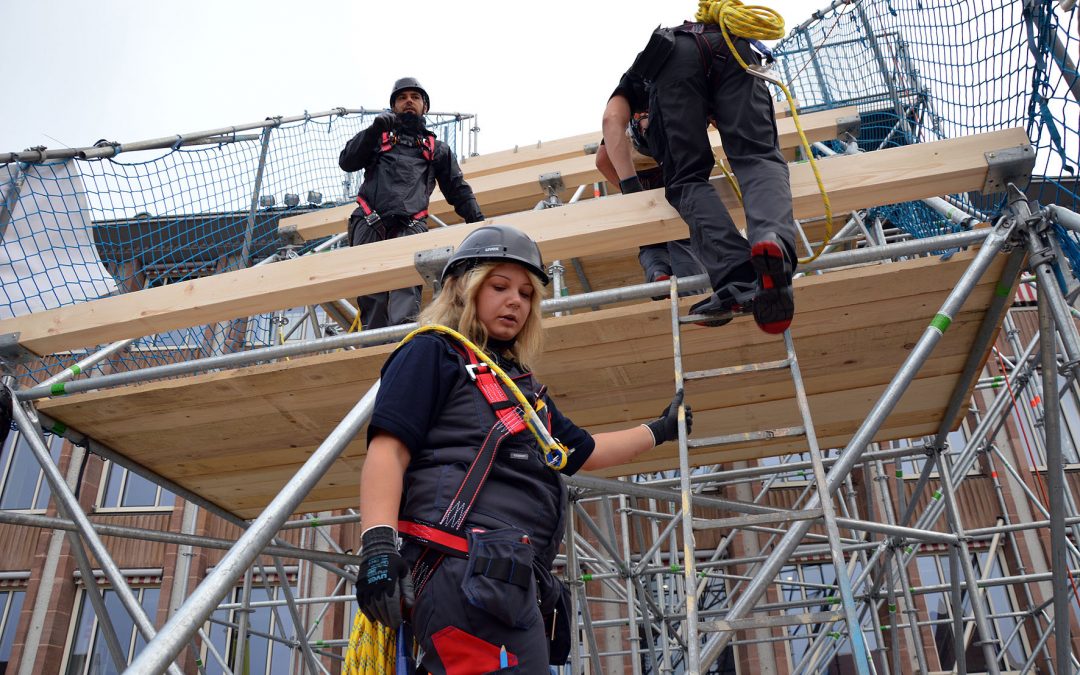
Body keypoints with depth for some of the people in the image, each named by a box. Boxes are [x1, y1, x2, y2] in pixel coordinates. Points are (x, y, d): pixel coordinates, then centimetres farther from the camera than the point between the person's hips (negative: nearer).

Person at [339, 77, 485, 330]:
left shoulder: (437, 148, 30)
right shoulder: (379, 138, 29)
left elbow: (458, 188, 27)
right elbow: (347, 162, 15)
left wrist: (477, 221, 11)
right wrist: (374, 129, 3)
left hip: (410, 226, -1)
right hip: (369, 224, 1)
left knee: (406, 284, -25)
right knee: (370, 294, -11)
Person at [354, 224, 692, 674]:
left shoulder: (521, 383, 30)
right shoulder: (433, 353, 6)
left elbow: (585, 451, 41)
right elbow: (387, 451, -7)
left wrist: (659, 430, 48)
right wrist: (378, 545, -21)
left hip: (519, 582, 9)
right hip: (468, 569, -9)